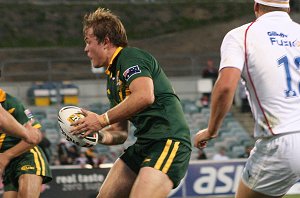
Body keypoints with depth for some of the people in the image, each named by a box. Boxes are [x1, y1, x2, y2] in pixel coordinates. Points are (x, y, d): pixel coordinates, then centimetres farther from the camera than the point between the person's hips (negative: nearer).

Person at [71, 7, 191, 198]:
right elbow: (120, 132, 25)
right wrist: (99, 135, 3)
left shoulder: (131, 57, -7)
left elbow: (145, 96, -26)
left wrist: (102, 120, -18)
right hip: (144, 144, 10)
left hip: (168, 141, -10)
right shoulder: (112, 79, 23)